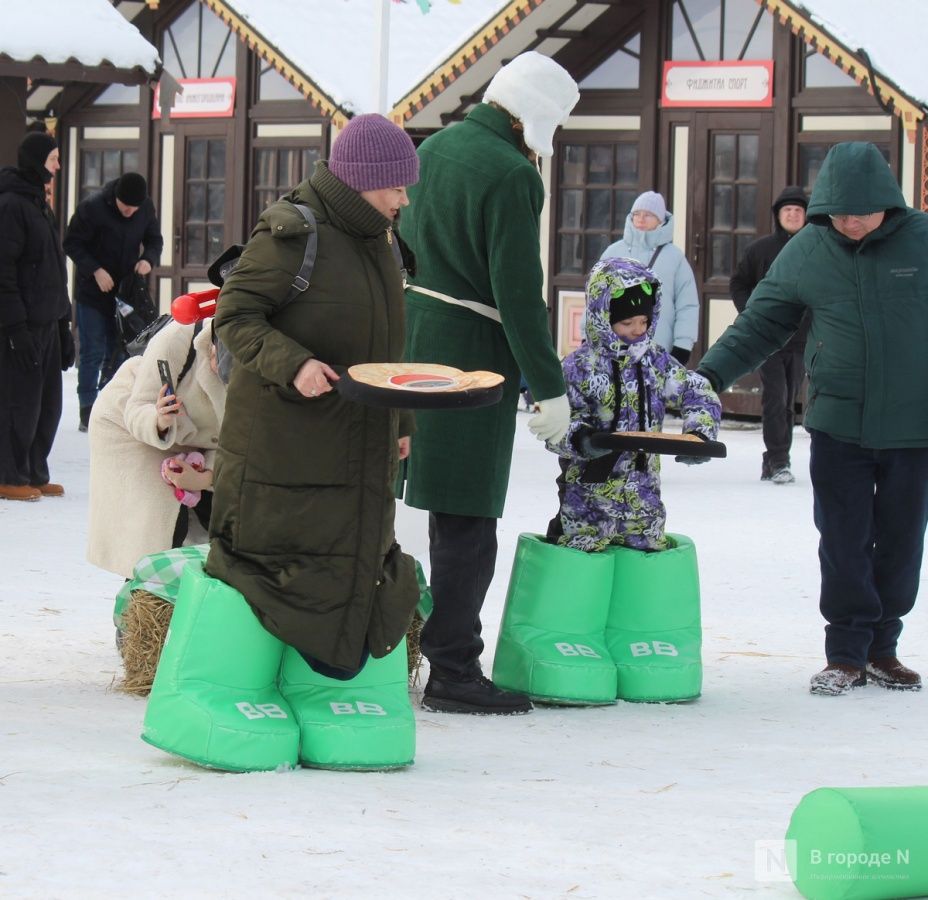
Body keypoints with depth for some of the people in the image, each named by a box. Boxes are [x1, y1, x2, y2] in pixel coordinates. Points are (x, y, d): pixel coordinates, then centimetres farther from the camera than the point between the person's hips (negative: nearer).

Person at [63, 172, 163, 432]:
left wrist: (149, 259, -13)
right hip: (93, 292, -4)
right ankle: (88, 411, 1)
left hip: (125, 291, 4)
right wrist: (95, 271, -22)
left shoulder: (146, 208, -4)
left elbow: (154, 240, 9)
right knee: (93, 352, -5)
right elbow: (72, 243, -12)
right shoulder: (92, 207, -18)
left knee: (118, 351, 7)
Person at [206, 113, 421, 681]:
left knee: (361, 558, 6)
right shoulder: (291, 234, -14)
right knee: (280, 551, -4)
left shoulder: (379, 241, 14)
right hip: (284, 440, -8)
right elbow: (235, 315, -14)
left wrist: (400, 421, 22)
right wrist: (291, 364, -27)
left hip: (359, 447, 8)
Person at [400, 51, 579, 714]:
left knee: (450, 518, 16)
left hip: (413, 339, 8)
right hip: (472, 356, -8)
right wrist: (548, 387, -12)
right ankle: (453, 673, 1)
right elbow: (519, 293, -17)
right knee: (467, 526, -2)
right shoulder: (511, 174, -15)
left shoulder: (435, 148, 12)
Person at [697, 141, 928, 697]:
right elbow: (761, 324, 8)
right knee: (843, 544, -1)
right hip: (839, 423, 1)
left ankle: (883, 646, 21)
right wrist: (710, 374, -3)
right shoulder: (806, 252, 0)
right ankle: (847, 654, 8)